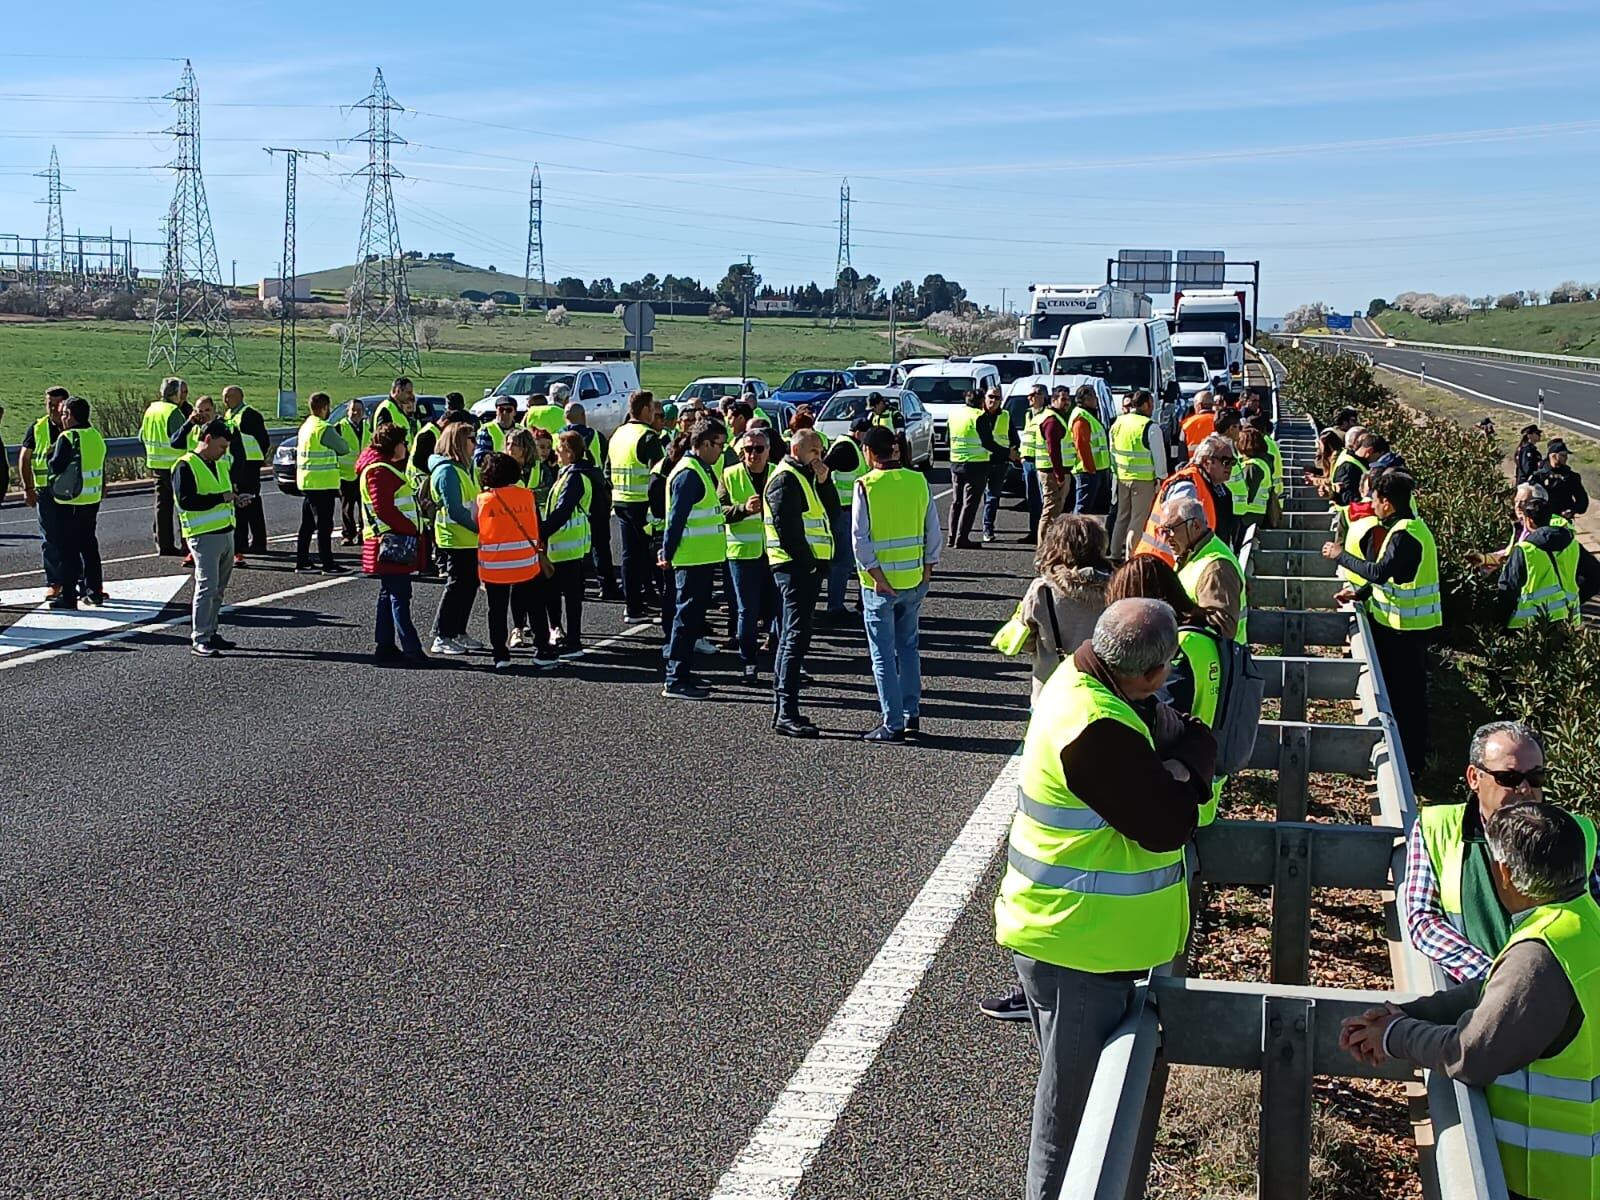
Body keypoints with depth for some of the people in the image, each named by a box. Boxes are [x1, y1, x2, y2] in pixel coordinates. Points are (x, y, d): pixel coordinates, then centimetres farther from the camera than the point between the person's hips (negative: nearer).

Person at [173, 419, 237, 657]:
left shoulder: (220, 464, 18)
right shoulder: (186, 466, -10)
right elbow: (186, 501, -20)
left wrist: (235, 497, 9)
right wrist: (221, 498, -19)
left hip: (226, 532, 9)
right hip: (204, 536, -9)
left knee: (219, 588, 12)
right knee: (206, 586, -10)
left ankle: (210, 632, 20)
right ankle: (200, 639, -7)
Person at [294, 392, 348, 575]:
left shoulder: (305, 426, 13)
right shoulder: (324, 429, -16)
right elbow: (343, 448, -11)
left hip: (306, 482, 9)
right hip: (322, 484, -9)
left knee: (307, 524, 14)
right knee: (324, 525, -6)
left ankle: (302, 562, 17)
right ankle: (328, 564, -4)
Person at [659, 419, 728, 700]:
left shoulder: (699, 470, 16)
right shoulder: (689, 474, -17)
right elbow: (676, 518, -19)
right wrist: (668, 554, -18)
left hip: (702, 559, 10)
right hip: (692, 560, -10)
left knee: (692, 615, 15)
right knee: (687, 616, -6)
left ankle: (681, 673, 24)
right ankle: (676, 681, -3)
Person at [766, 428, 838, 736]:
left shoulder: (804, 477, 20)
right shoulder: (785, 479, -11)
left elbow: (831, 511, 15)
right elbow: (787, 528, -20)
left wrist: (823, 481, 1)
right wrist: (808, 562, -17)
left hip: (808, 565, 11)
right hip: (796, 567, -11)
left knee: (791, 636, 14)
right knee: (796, 637, -13)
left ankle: (781, 708, 21)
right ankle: (787, 714, -16)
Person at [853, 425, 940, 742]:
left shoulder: (865, 486, -12)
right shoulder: (918, 481, 0)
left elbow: (860, 537, -16)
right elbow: (933, 529, 4)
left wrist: (877, 576, -12)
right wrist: (928, 568, 11)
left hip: (880, 582, -4)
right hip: (914, 579, 4)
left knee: (883, 653, 3)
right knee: (909, 647, 18)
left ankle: (893, 724, 5)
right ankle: (911, 716, 21)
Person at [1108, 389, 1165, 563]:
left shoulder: (1118, 423, 4)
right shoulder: (1150, 427, -14)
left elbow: (1113, 451, 13)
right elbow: (1159, 455, -10)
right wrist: (1162, 477, 0)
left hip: (1122, 477, 6)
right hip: (1144, 479, -6)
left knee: (1122, 516, 16)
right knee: (1139, 519, 1)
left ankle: (1116, 554, 21)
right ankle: (1131, 556, 0)